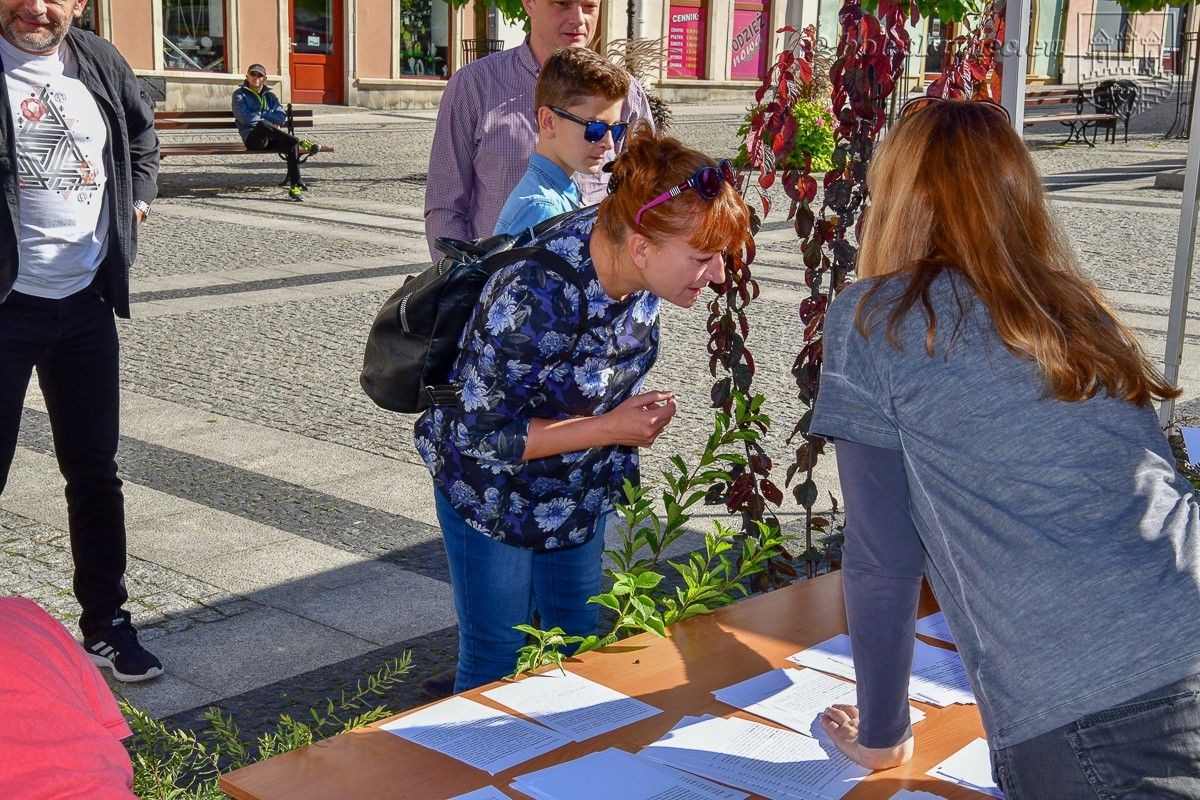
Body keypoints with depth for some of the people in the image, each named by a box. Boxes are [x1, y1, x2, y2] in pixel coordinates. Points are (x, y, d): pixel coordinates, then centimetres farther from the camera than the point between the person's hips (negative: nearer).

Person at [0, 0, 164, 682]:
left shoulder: (99, 63, 4)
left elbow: (143, 130, 23)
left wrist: (138, 197, 10)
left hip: (86, 299, 4)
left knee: (95, 472, 11)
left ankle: (107, 624, 25)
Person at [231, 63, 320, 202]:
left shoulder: (270, 96, 24)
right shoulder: (240, 95, 10)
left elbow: (282, 116, 7)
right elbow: (245, 118, -8)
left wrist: (258, 115, -7)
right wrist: (272, 124, -8)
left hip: (271, 140, 4)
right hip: (253, 138, -4)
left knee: (292, 146, -28)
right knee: (263, 125, -38)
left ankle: (294, 187, -33)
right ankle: (301, 143, -37)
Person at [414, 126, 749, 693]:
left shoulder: (642, 267, -17)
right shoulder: (533, 300, -38)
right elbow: (479, 434, -28)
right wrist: (610, 428, -29)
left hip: (581, 493, 6)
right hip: (494, 493, -6)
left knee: (578, 652, 20)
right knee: (496, 667, 9)